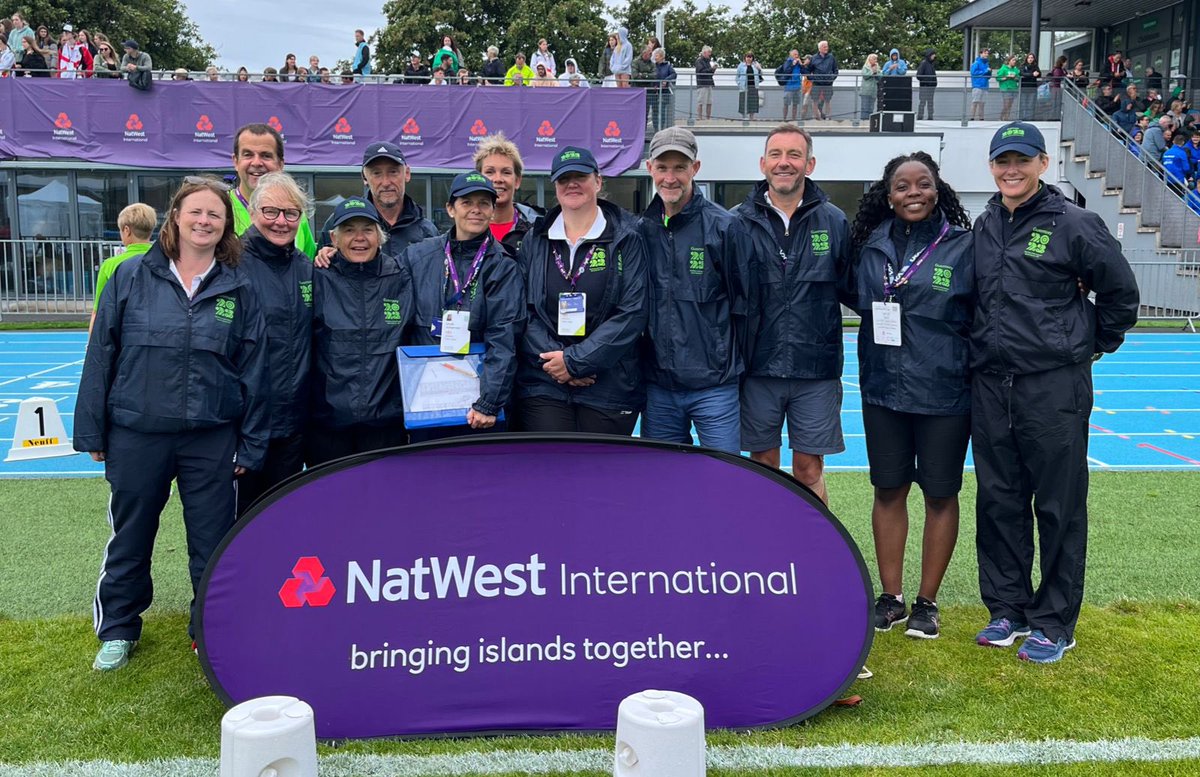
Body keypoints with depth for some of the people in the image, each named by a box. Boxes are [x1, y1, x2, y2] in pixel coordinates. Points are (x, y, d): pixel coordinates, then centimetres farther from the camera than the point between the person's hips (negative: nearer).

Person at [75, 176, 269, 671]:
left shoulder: (239, 289, 1)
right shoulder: (132, 277, -1)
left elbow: (252, 370, 3)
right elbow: (101, 354, 1)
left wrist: (250, 445, 2)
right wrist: (91, 430, 0)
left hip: (211, 438, 0)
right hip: (136, 433, 0)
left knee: (212, 540, 8)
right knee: (130, 537, 14)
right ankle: (117, 631, 33)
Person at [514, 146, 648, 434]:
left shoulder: (626, 239, 1)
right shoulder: (535, 240, 10)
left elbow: (633, 312, -7)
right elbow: (521, 310, 5)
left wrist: (576, 360, -12)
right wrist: (556, 361, -10)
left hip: (609, 390, -1)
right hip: (542, 389, 2)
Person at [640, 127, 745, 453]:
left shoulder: (724, 226, -6)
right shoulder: (642, 230, 7)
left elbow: (744, 303, -3)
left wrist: (738, 365, -2)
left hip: (714, 386, -4)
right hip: (658, 386, 4)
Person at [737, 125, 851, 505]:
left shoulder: (834, 222, 3)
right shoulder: (739, 223, 0)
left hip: (816, 371, 0)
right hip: (757, 368, 0)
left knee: (809, 470, 7)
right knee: (762, 467, 10)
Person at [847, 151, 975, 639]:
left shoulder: (963, 245, -3)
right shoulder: (871, 247, 5)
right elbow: (856, 297, 20)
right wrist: (886, 325, 8)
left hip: (944, 394, -3)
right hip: (883, 392, 3)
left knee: (940, 494, 6)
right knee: (888, 491, 9)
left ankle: (927, 601, 20)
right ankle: (890, 597, 22)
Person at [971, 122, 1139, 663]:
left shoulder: (1072, 222, -5)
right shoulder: (983, 227, 11)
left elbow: (1120, 292, 1)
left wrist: (1092, 347, 7)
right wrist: (984, 347, 13)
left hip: (1054, 388, -5)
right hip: (990, 386, 5)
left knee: (1059, 506, 2)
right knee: (998, 502, 11)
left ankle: (1054, 622, 14)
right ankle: (1007, 608, 24)